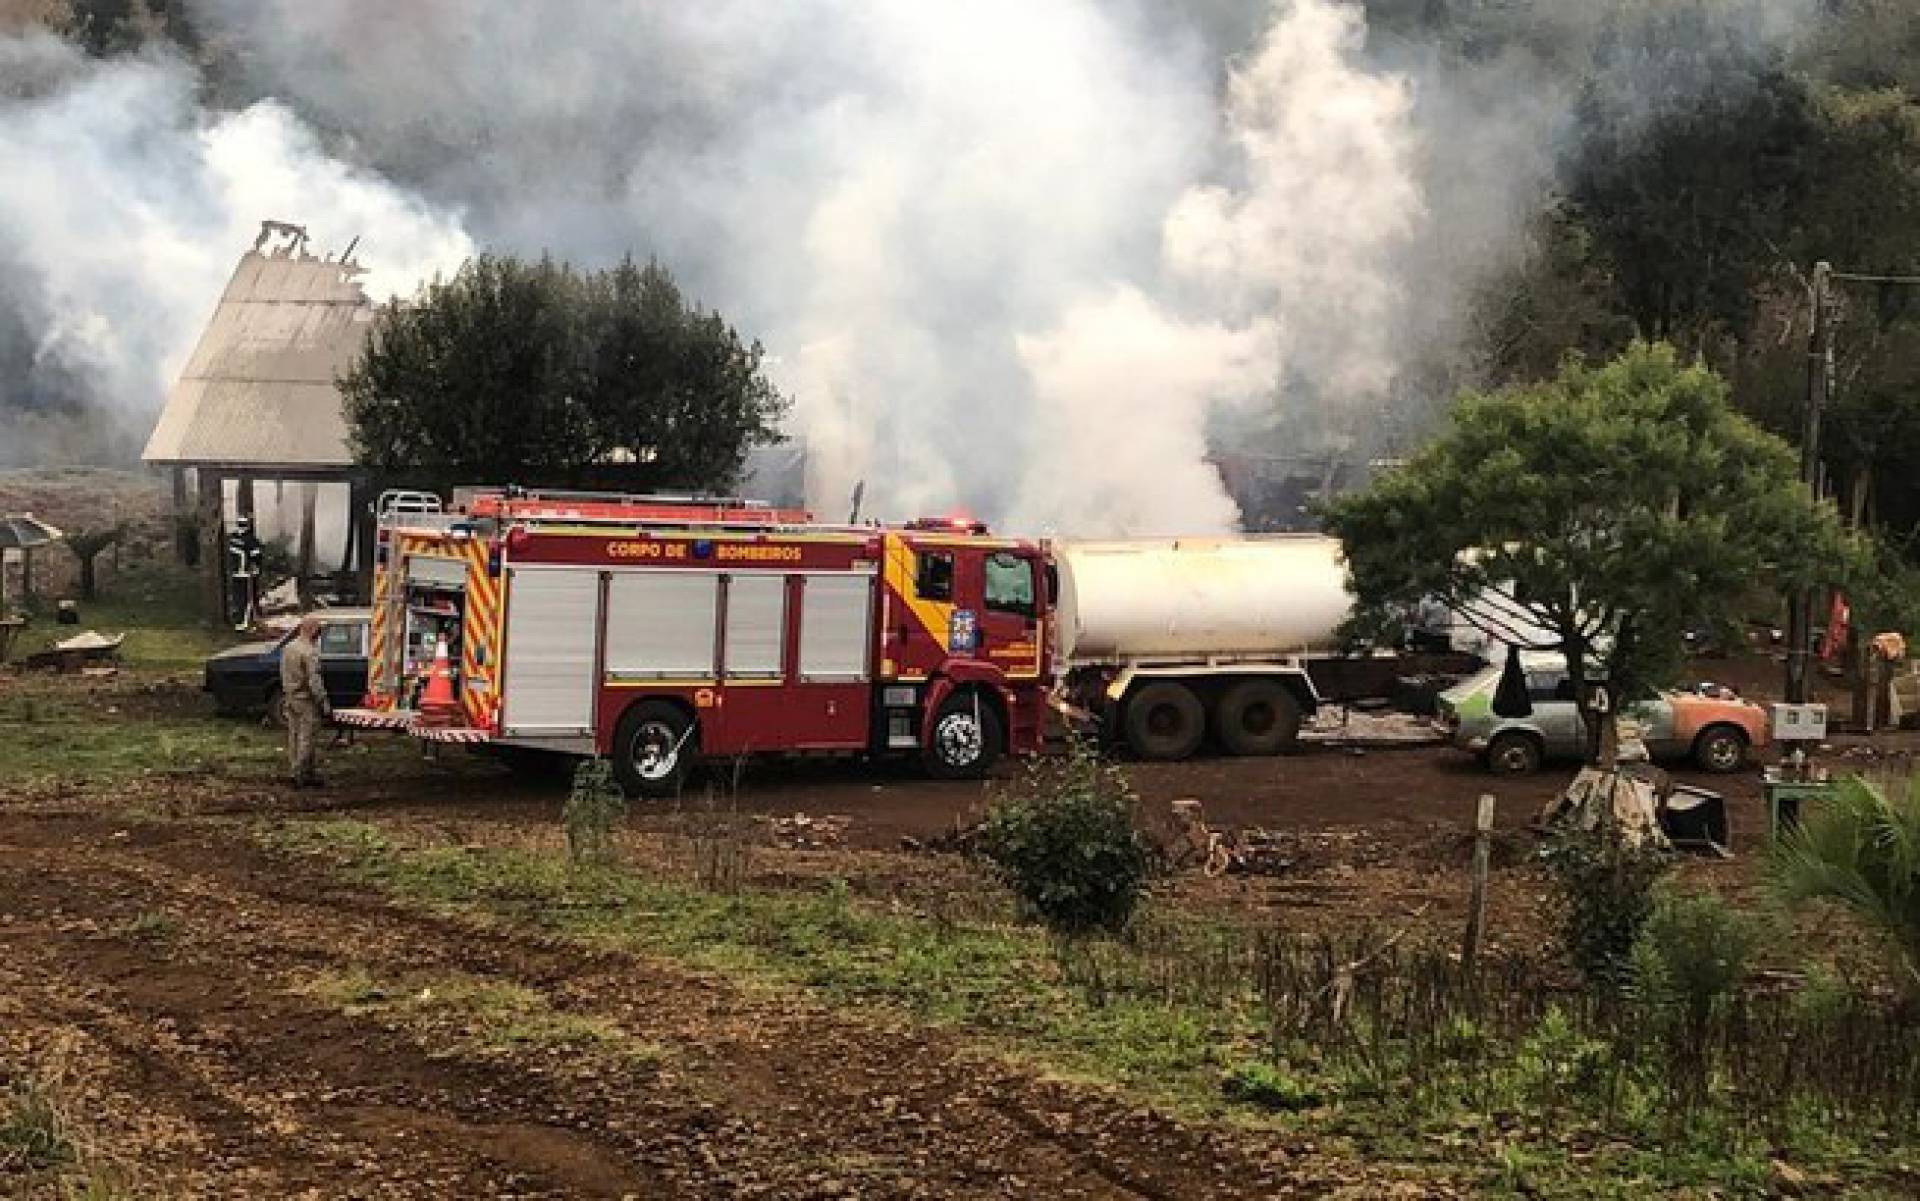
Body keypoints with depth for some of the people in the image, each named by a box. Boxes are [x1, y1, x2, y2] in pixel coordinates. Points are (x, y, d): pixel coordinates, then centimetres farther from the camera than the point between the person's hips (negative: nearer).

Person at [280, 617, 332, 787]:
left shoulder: (288, 648, 8)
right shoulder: (310, 652, -19)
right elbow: (314, 681, -22)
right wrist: (324, 704, -20)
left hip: (290, 698, 9)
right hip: (306, 699, -9)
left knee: (294, 735, 13)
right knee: (306, 738, -4)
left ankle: (298, 771, 20)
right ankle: (302, 775, -3)